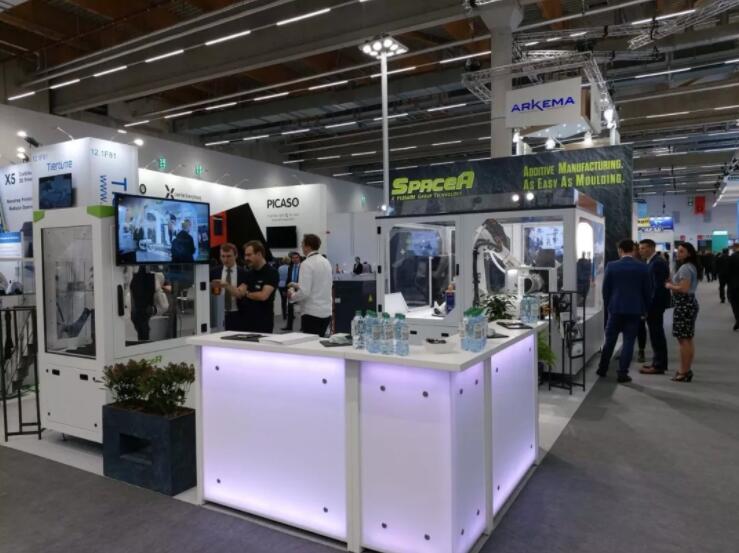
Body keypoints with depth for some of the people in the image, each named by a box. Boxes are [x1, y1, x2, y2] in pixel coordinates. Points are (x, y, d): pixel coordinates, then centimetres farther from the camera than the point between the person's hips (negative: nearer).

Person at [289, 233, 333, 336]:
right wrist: (298, 285, 21)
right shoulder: (326, 262, 9)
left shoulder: (307, 264, -13)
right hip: (326, 312, 7)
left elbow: (304, 292, -19)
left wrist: (292, 296, 0)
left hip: (312, 313, -7)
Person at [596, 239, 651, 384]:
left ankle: (602, 369, 22)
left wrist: (608, 305, 12)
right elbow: (646, 290, 1)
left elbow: (605, 289, -1)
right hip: (635, 309, 0)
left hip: (615, 308, 1)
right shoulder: (642, 267, -4)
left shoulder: (611, 266, -5)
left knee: (610, 339, 12)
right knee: (629, 341, 3)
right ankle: (622, 373, 3)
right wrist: (644, 308, 13)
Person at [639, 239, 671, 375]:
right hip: (654, 303, 10)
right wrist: (648, 304, 14)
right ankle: (659, 362, 25)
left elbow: (658, 286, -23)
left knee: (656, 334, -3)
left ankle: (658, 365, 4)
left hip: (655, 303, -10)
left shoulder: (657, 262, -18)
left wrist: (650, 305, -21)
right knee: (657, 334, 16)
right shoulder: (653, 261, 13)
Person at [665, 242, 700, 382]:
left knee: (683, 339, -7)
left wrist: (669, 286, -10)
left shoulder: (685, 268, -16)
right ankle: (687, 370, 21)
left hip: (684, 305, -11)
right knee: (688, 339, 14)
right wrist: (673, 283, 12)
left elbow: (684, 288, -25)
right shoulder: (690, 266, 17)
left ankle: (684, 372, -3)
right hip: (688, 303, 11)